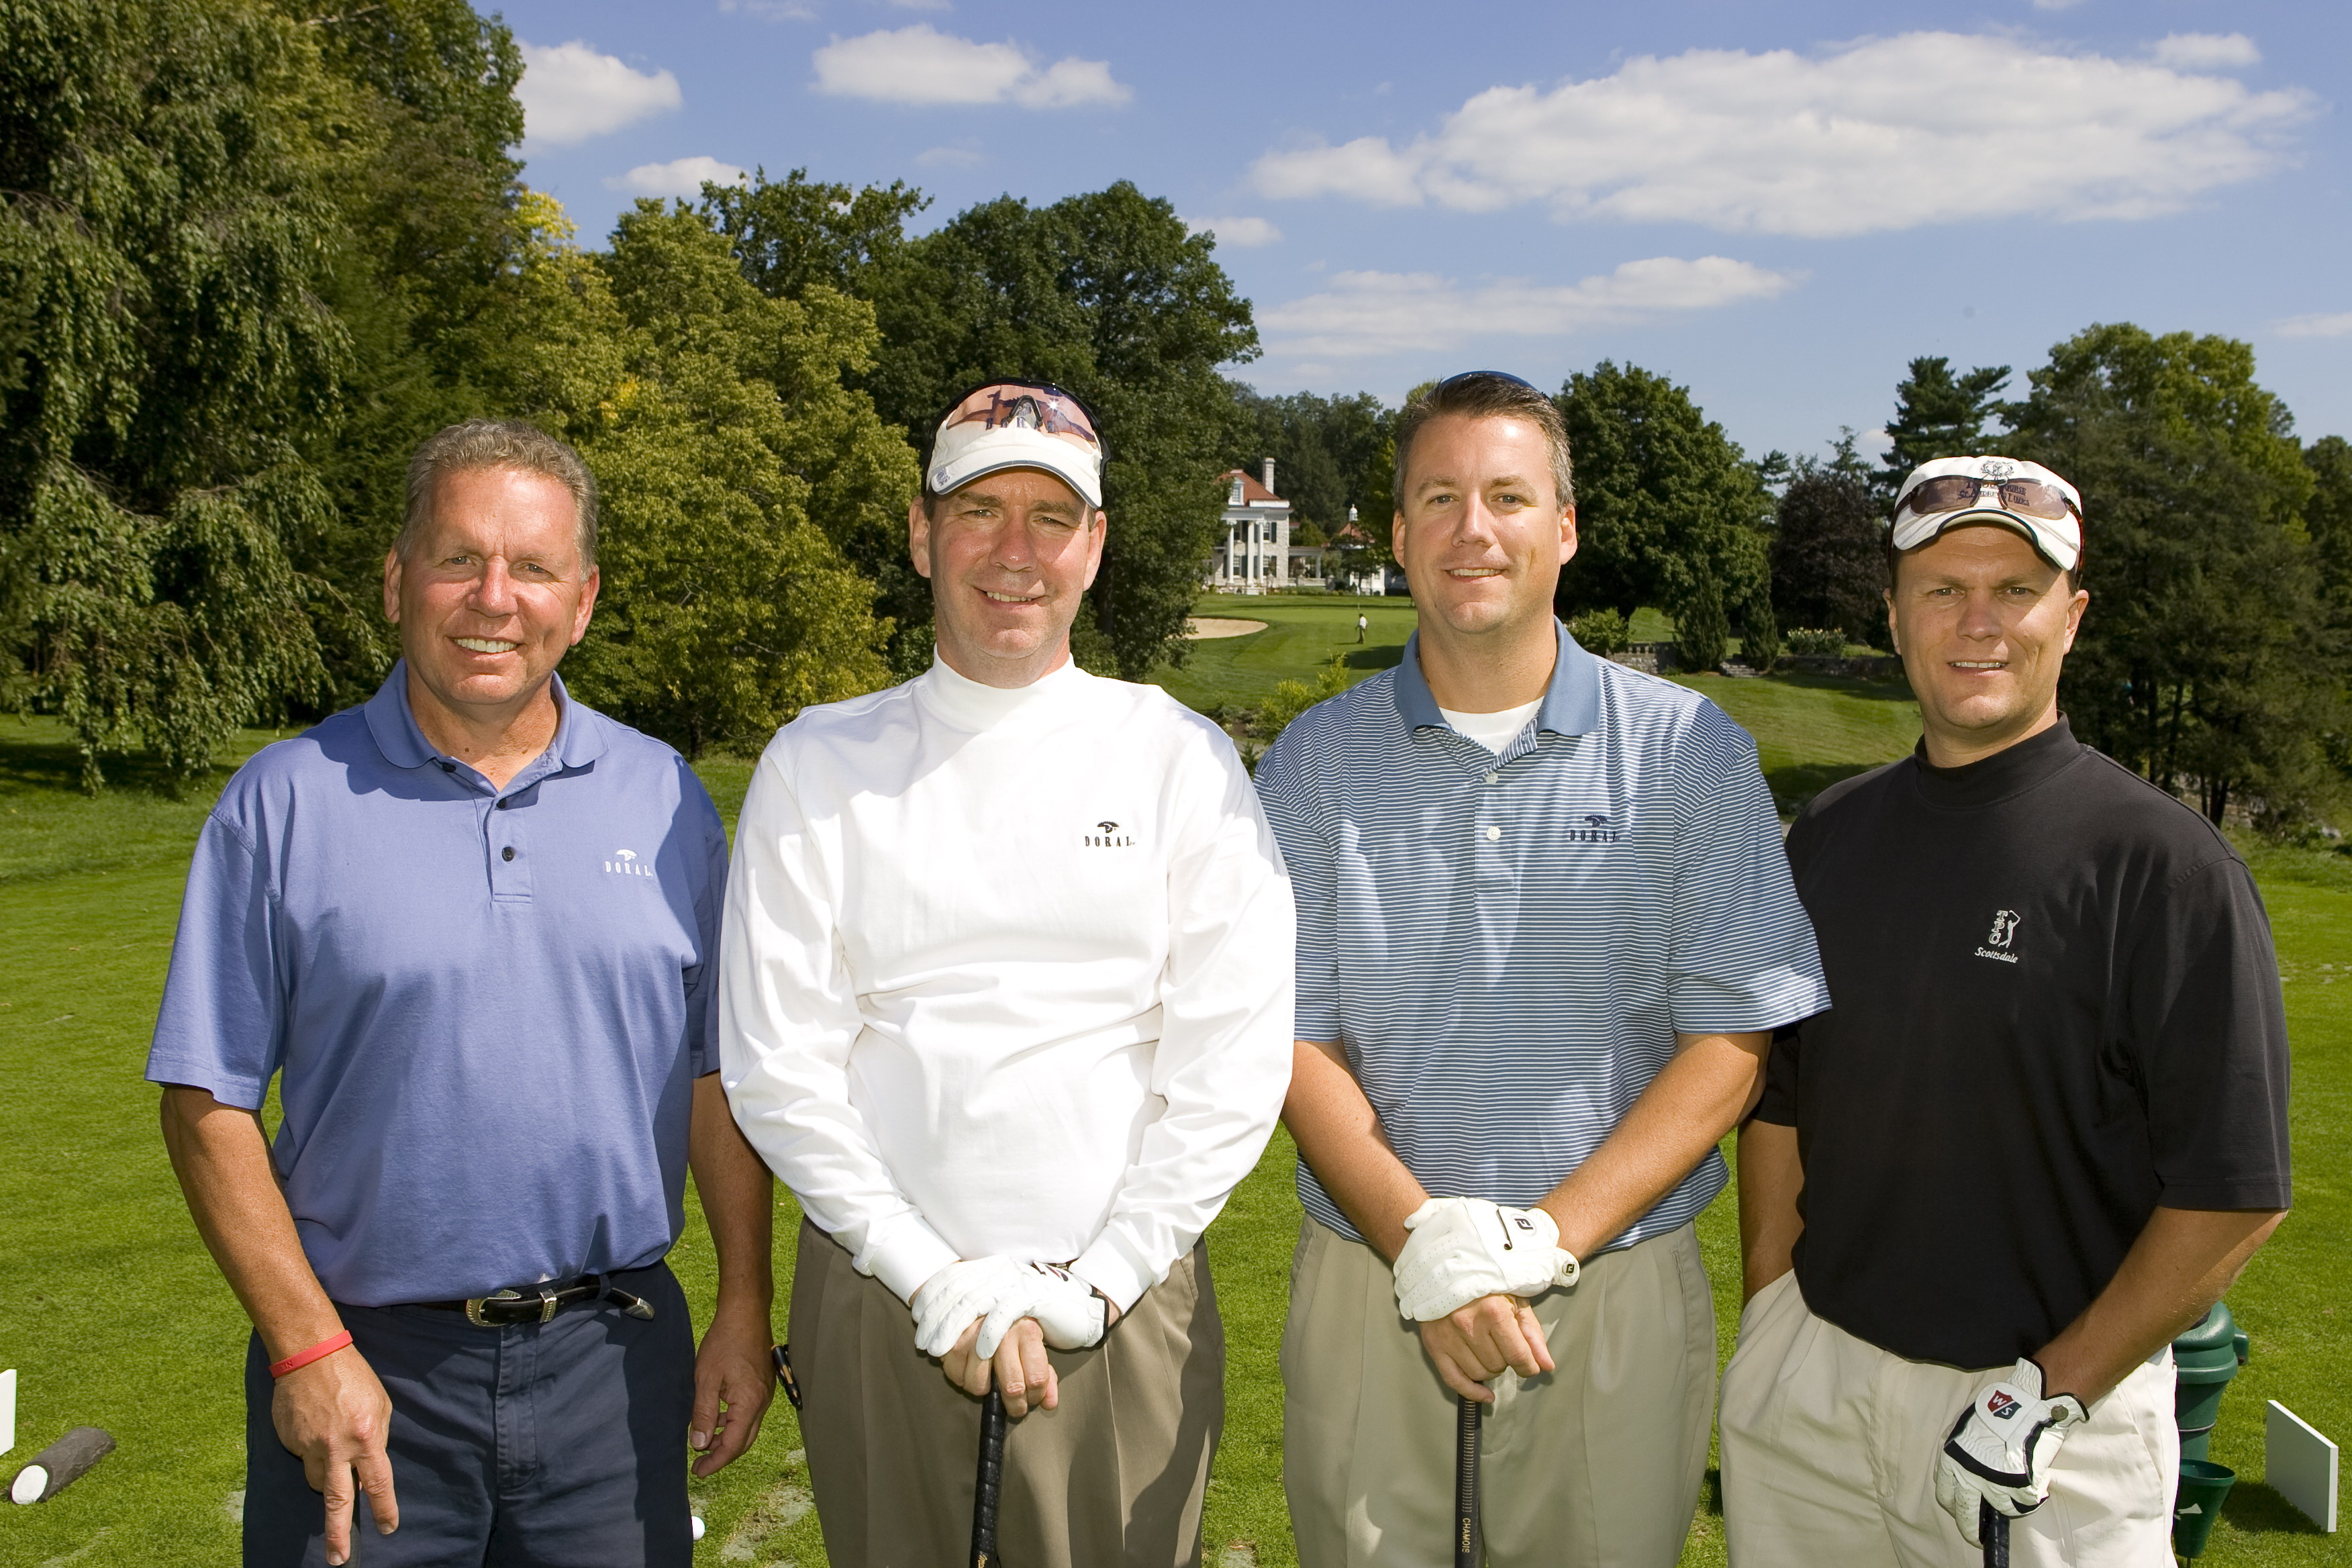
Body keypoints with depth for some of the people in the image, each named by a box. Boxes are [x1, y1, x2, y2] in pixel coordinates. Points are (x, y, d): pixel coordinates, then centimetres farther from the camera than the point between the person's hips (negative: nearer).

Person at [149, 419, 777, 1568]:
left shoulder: (663, 798, 4)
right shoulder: (285, 802, -3)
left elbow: (718, 1073, 7)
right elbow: (208, 1101, -4)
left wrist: (744, 1306, 5)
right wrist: (306, 1346, -9)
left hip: (612, 1354, 2)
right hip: (365, 1363, -2)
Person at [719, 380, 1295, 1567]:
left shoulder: (1182, 761, -1)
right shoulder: (817, 766, 0)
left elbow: (1232, 1071, -4)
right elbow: (775, 1067, -4)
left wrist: (1088, 1289, -9)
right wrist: (940, 1284, -8)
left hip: (1124, 1305, 0)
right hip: (878, 1301, 1)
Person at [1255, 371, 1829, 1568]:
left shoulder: (1692, 754, -2)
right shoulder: (1315, 762, 2)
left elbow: (1731, 1040, -5)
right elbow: (1296, 1037, -1)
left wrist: (1546, 1239, -14)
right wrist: (1422, 1243, -14)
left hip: (1617, 1298, 0)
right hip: (1369, 1285, 1)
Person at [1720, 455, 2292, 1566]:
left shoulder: (2166, 864, -11)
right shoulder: (1831, 835, 5)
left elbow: (2234, 1195, -12)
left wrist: (2048, 1393, -14)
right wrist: (1766, 1335, 5)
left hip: (2065, 1405, -4)